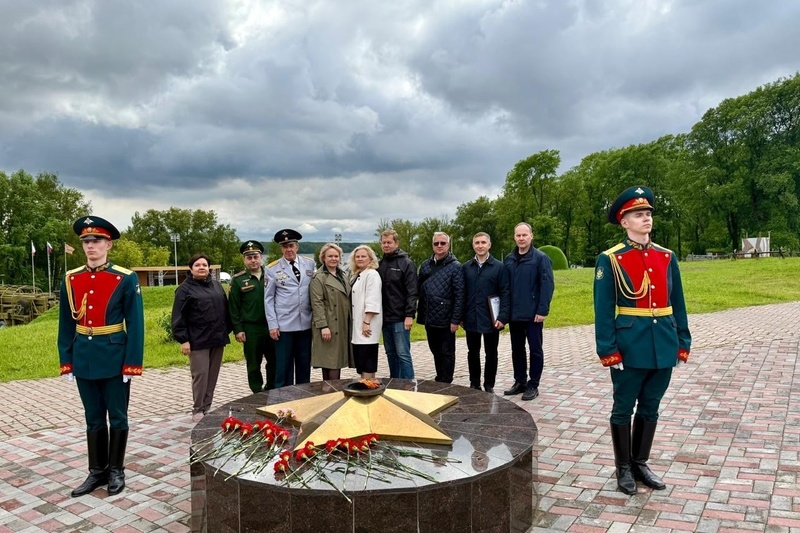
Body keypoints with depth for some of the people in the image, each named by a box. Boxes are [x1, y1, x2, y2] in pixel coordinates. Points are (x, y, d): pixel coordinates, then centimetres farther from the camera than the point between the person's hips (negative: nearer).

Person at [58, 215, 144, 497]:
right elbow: (66, 325, 8)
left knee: (117, 417, 8)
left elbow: (135, 325, -9)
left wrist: (132, 364, -12)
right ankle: (97, 471, 27)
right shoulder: (70, 279, 4)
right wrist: (66, 361, 6)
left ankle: (116, 470, 24)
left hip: (114, 358, -4)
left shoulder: (126, 279, -8)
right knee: (94, 418, 14)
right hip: (84, 358, 4)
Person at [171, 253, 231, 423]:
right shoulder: (185, 289, -4)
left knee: (213, 375, 9)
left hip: (217, 338, 5)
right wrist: (183, 339, -12)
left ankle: (207, 406, 21)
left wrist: (228, 330, 14)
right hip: (198, 340, -5)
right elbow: (178, 317, -7)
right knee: (200, 375, -3)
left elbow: (225, 309, 17)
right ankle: (198, 409, 9)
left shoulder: (216, 285, 13)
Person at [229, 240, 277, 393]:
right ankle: (258, 393, 20)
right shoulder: (238, 280, 0)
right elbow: (233, 307, -1)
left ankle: (272, 389, 28)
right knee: (254, 364, 7)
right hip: (251, 329, -2)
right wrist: (238, 329, -6)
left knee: (274, 361, 10)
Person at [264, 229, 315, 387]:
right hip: (284, 325, -3)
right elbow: (268, 299, -1)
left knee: (304, 365, 12)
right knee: (283, 366, 3)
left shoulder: (310, 264, 5)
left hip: (306, 323, 3)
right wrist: (272, 325, -6)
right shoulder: (272, 269, -2)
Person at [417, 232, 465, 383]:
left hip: (446, 319, -5)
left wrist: (455, 320, -15)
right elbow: (420, 291, 10)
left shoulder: (455, 266, -8)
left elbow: (459, 296, -11)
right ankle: (439, 380, 31)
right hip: (429, 318, 5)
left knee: (447, 353, 5)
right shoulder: (425, 265, 8)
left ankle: (446, 383, 16)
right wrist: (420, 314, 6)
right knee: (435, 351, 17)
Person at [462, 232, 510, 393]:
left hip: (491, 319, -2)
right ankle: (474, 384, 25)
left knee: (491, 354, 9)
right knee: (473, 353, 12)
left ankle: (489, 385, 22)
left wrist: (503, 317, -14)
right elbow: (462, 293, 7)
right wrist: (460, 316, 3)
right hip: (471, 319, 3)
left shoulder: (499, 267, -3)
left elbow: (505, 293, -6)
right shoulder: (466, 267, 5)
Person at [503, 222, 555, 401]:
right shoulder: (508, 259, 8)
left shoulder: (541, 258, -7)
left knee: (535, 350, 5)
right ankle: (520, 382, 26)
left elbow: (548, 285, -11)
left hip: (533, 314, -5)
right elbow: (505, 286, 10)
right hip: (514, 314, 5)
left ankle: (533, 385, 14)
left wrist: (542, 310, -17)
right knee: (517, 350, 13)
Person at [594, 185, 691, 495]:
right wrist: (608, 350, -13)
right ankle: (624, 468, 23)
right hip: (630, 348, -4)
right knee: (623, 408, 8)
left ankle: (641, 463, 31)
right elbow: (603, 310, -9)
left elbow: (678, 304, 11)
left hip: (663, 347, 5)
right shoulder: (610, 260, -7)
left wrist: (682, 342, 8)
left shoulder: (667, 257, 8)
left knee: (650, 408, 15)